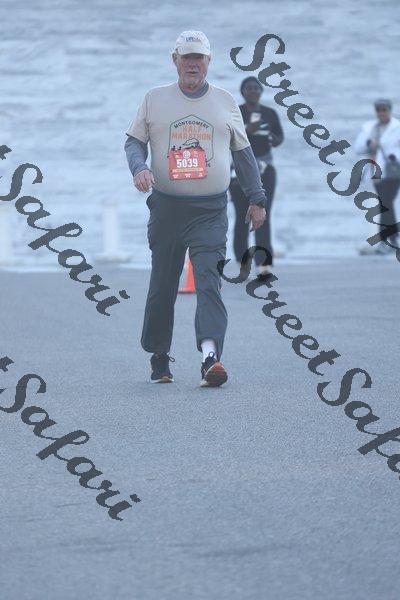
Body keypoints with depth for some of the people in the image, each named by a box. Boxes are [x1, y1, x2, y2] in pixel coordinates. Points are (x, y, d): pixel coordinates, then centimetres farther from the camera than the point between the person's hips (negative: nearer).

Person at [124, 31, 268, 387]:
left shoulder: (225, 102, 11)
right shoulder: (155, 100, 9)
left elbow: (244, 153, 16)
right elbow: (134, 141, 10)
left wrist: (257, 200, 14)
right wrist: (139, 168, -12)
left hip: (211, 211, -1)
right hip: (166, 207, 1)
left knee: (209, 281, -15)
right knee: (162, 284, 6)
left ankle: (210, 356, -28)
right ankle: (159, 358, 19)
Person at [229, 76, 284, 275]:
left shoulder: (270, 114, 9)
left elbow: (280, 136, 17)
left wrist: (275, 140, -7)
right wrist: (246, 131, -22)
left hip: (264, 168, 2)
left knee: (263, 215, -9)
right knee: (242, 216, 1)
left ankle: (264, 262, -17)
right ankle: (242, 264, 11)